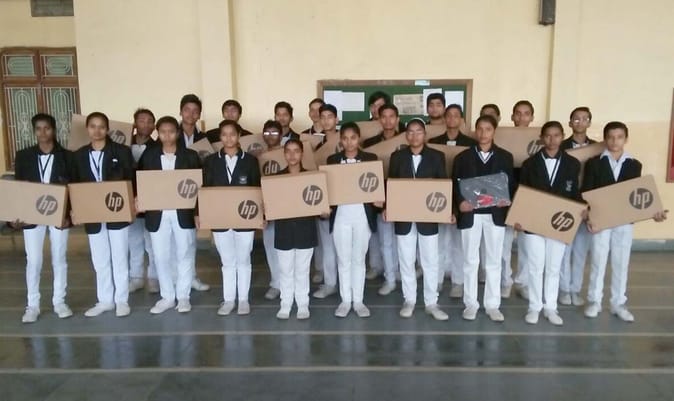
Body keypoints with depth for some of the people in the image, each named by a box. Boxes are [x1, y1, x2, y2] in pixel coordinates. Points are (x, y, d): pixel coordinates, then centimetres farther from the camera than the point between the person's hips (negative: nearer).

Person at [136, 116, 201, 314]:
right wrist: (140, 200, -11)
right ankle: (167, 297, 22)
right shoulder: (148, 156, 5)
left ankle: (183, 296, 19)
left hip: (183, 213, -1)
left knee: (185, 255, 6)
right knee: (161, 257, 7)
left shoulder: (190, 156, 0)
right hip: (157, 213, 2)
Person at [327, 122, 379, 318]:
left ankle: (358, 301, 19)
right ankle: (345, 300, 20)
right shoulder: (332, 160, 4)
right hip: (340, 215, 1)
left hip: (362, 215, -1)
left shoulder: (371, 158, 1)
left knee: (359, 259, 9)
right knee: (343, 260, 8)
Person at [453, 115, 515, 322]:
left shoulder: (505, 157, 6)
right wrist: (460, 202, -17)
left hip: (495, 214, 1)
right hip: (470, 214, -1)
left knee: (494, 261, 8)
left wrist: (507, 200, -15)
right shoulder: (462, 157, 4)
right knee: (470, 261, 6)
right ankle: (471, 303, 16)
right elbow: (455, 184, 1)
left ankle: (493, 305, 17)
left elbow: (511, 184, 5)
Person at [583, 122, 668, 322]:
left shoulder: (634, 165, 5)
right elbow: (586, 193, -6)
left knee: (621, 263, 9)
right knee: (597, 261, 5)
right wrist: (588, 216, -18)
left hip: (625, 221, 2)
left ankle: (618, 304, 20)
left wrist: (652, 211, -7)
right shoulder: (594, 163, -3)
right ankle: (594, 301, 16)